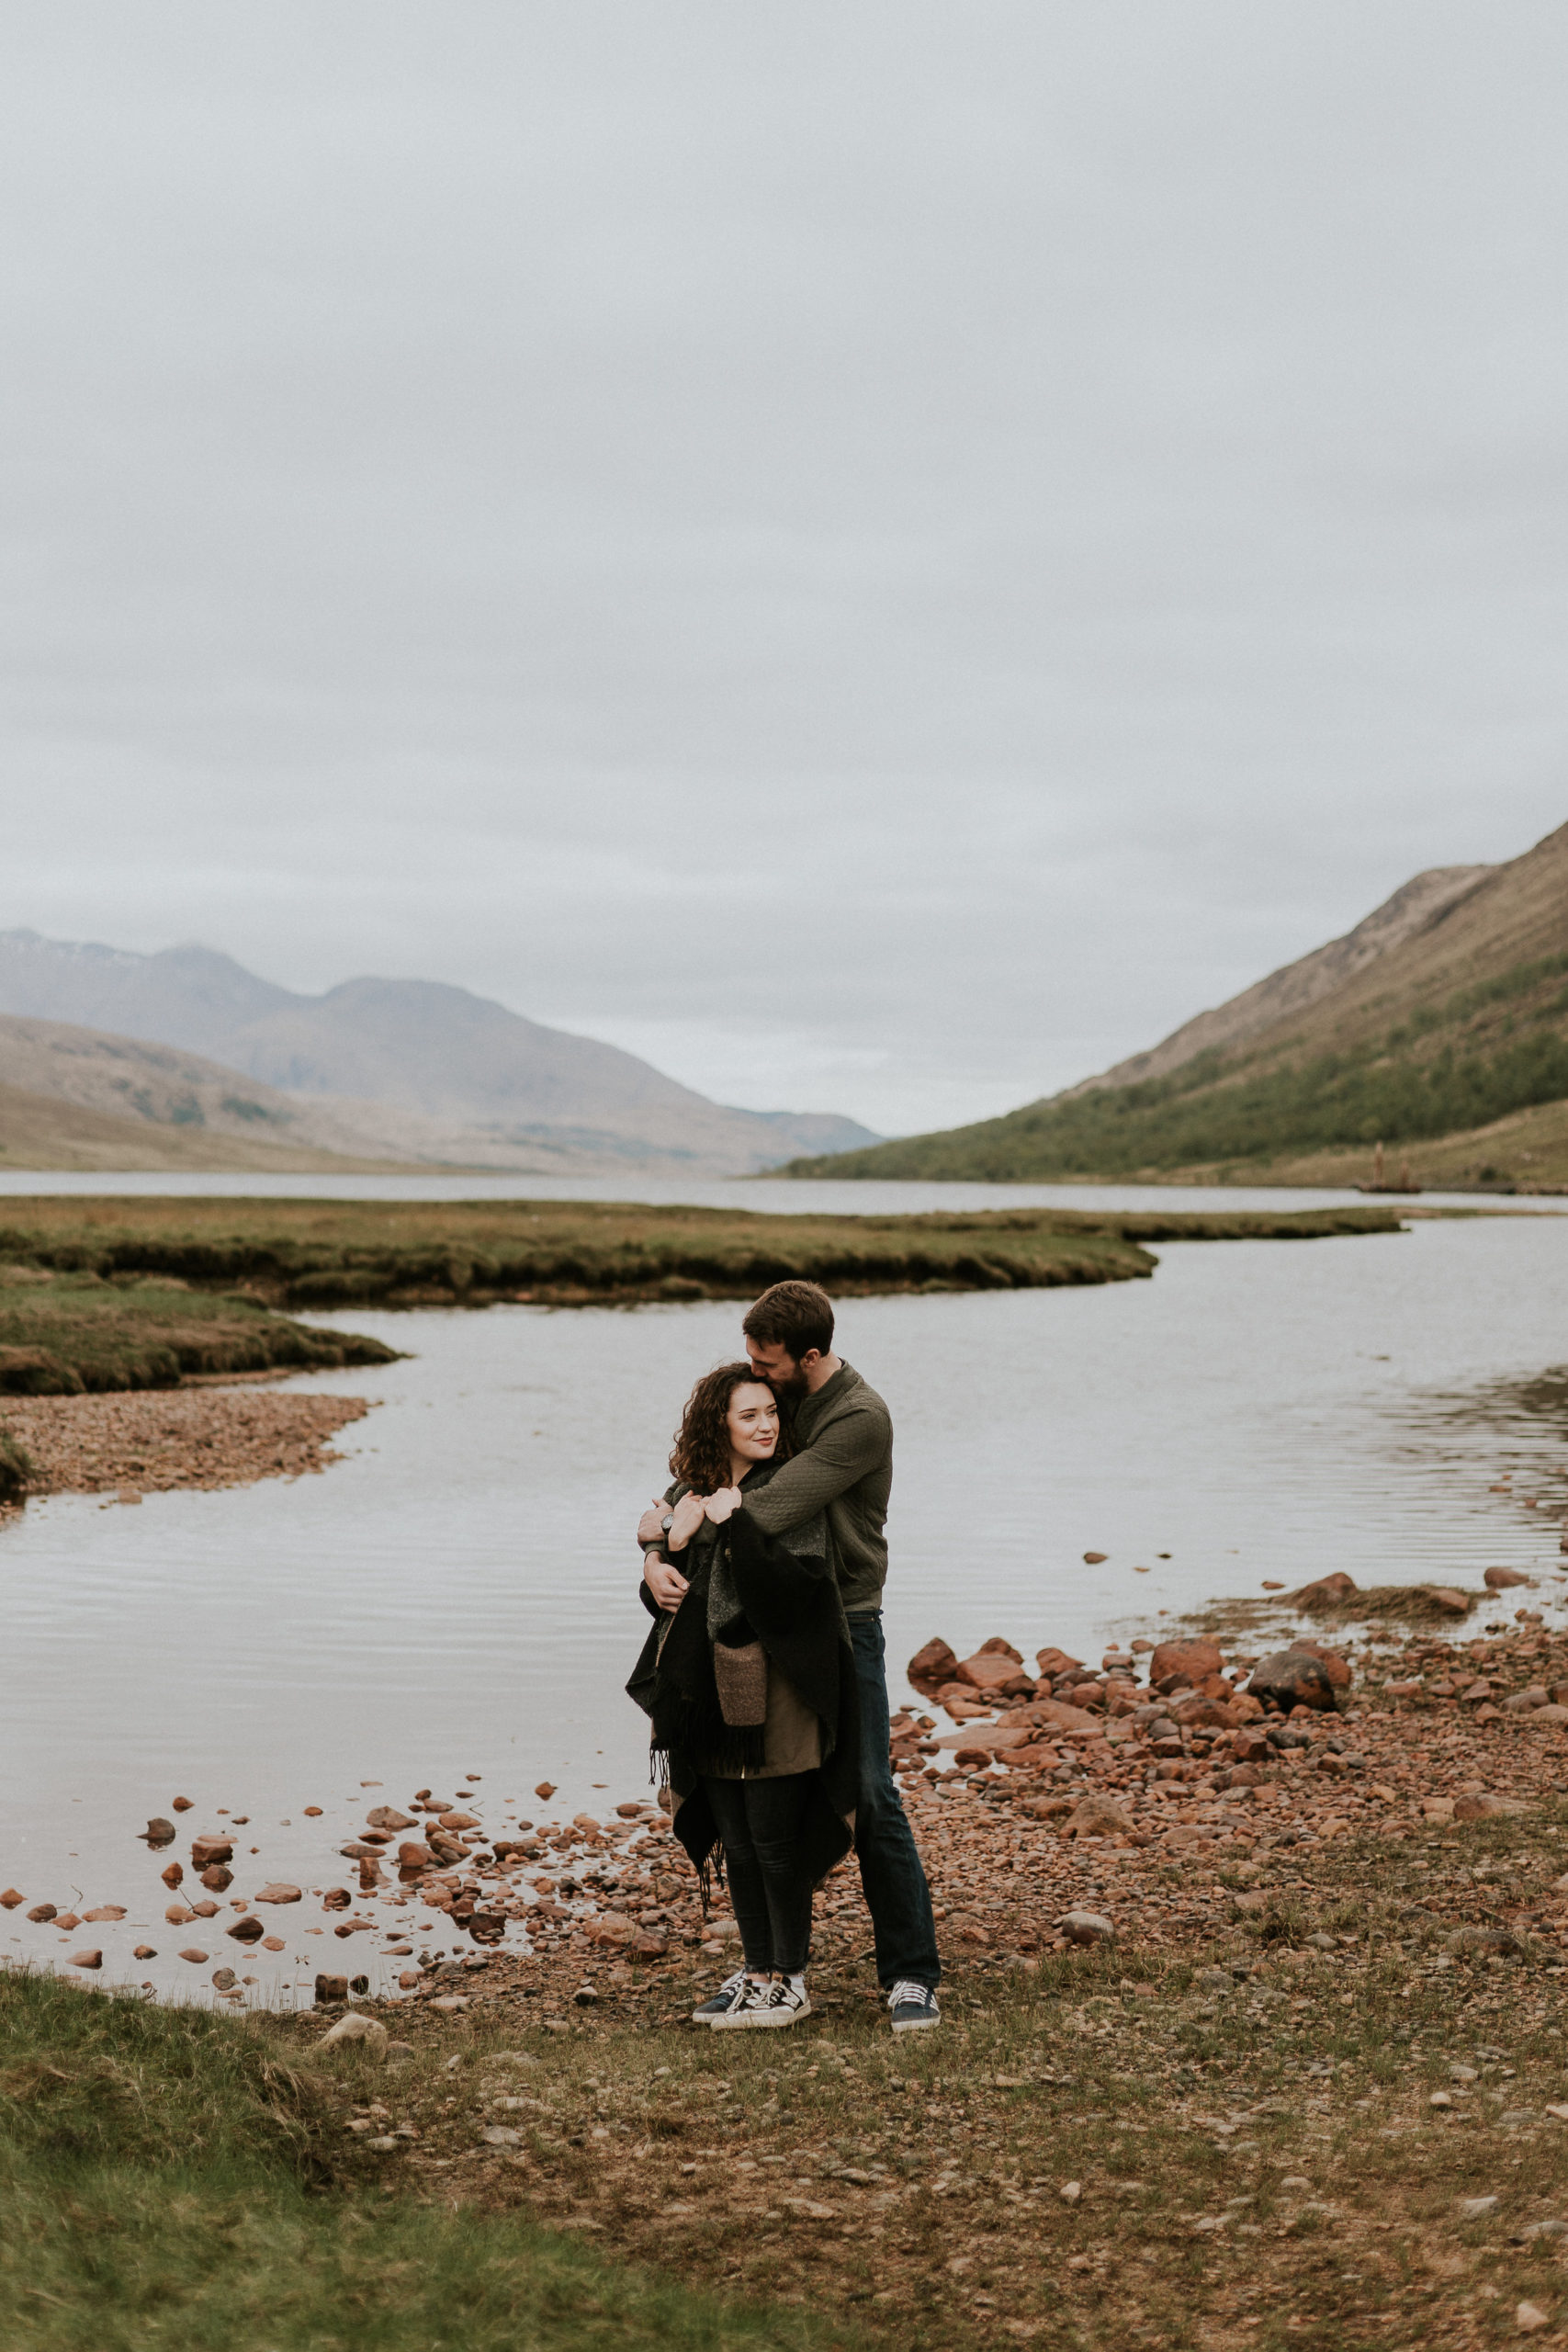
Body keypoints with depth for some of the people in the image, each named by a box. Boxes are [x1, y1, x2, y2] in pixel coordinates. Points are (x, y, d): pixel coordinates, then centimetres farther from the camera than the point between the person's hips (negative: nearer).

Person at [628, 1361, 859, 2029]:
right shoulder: (689, 1494, 8)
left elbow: (790, 1587, -20)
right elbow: (660, 1597, 10)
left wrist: (734, 1526, -25)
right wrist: (671, 1546, -9)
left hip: (773, 1693, -6)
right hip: (711, 1694, 6)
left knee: (776, 1844, 1)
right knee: (736, 1843, 13)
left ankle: (791, 1982, 13)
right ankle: (756, 1970, 24)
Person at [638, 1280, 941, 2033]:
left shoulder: (861, 1418, -19)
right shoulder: (760, 1398, 4)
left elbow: (764, 1512, -27)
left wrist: (665, 1524, -14)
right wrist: (655, 1560, -14)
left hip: (843, 1622, -6)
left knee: (869, 1795, -6)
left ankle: (910, 1975, 2)